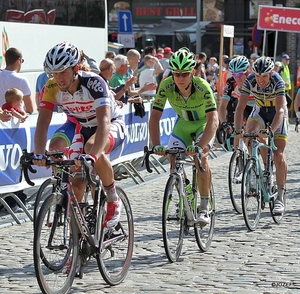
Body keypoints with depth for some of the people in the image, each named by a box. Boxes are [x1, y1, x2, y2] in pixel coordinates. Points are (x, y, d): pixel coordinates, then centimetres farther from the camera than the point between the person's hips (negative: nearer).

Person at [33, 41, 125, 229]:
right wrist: (39, 154, -45)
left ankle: (113, 199, -17)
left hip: (113, 125, -5)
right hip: (84, 129, 5)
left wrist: (93, 155, -61)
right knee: (75, 179, -8)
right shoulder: (52, 87, -21)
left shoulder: (94, 83, -34)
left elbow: (104, 121, -45)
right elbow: (43, 122, -26)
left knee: (93, 148, -37)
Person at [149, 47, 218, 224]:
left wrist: (200, 145, -54)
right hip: (183, 124, 3)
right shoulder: (166, 86, -27)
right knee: (174, 158, -15)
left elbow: (213, 120, -41)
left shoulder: (203, 87, -34)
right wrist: (156, 145, -40)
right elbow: (155, 117, -26)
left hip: (204, 124, -3)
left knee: (201, 156, -26)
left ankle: (205, 207, -17)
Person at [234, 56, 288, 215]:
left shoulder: (278, 82, -31)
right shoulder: (250, 81, -24)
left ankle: (280, 197, -5)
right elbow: (240, 107, -27)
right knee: (250, 132, -31)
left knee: (278, 155, -11)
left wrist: (270, 131, -54)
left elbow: (280, 110, -39)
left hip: (277, 114, -2)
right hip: (260, 111, 2)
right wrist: (237, 131, -41)